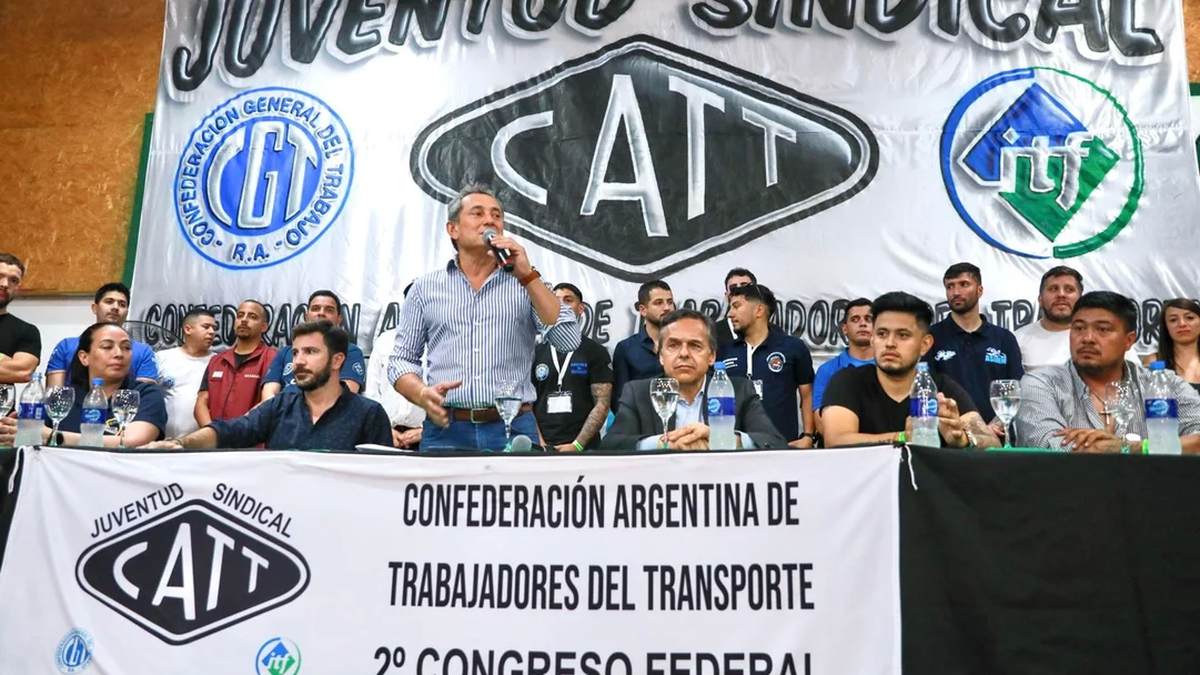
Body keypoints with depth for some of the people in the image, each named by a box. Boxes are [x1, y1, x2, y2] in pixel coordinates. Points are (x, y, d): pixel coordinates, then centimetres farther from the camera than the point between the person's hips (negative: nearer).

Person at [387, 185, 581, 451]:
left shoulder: (526, 283, 8)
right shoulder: (425, 287, 10)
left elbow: (568, 340, -5)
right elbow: (402, 360, 11)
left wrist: (527, 274, -10)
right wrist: (423, 395, -10)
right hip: (445, 430, 0)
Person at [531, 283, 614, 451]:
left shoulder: (596, 352, 2)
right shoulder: (536, 352, 9)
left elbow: (602, 405, -4)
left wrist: (577, 445, -13)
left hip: (583, 448, -2)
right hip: (544, 448, 2)